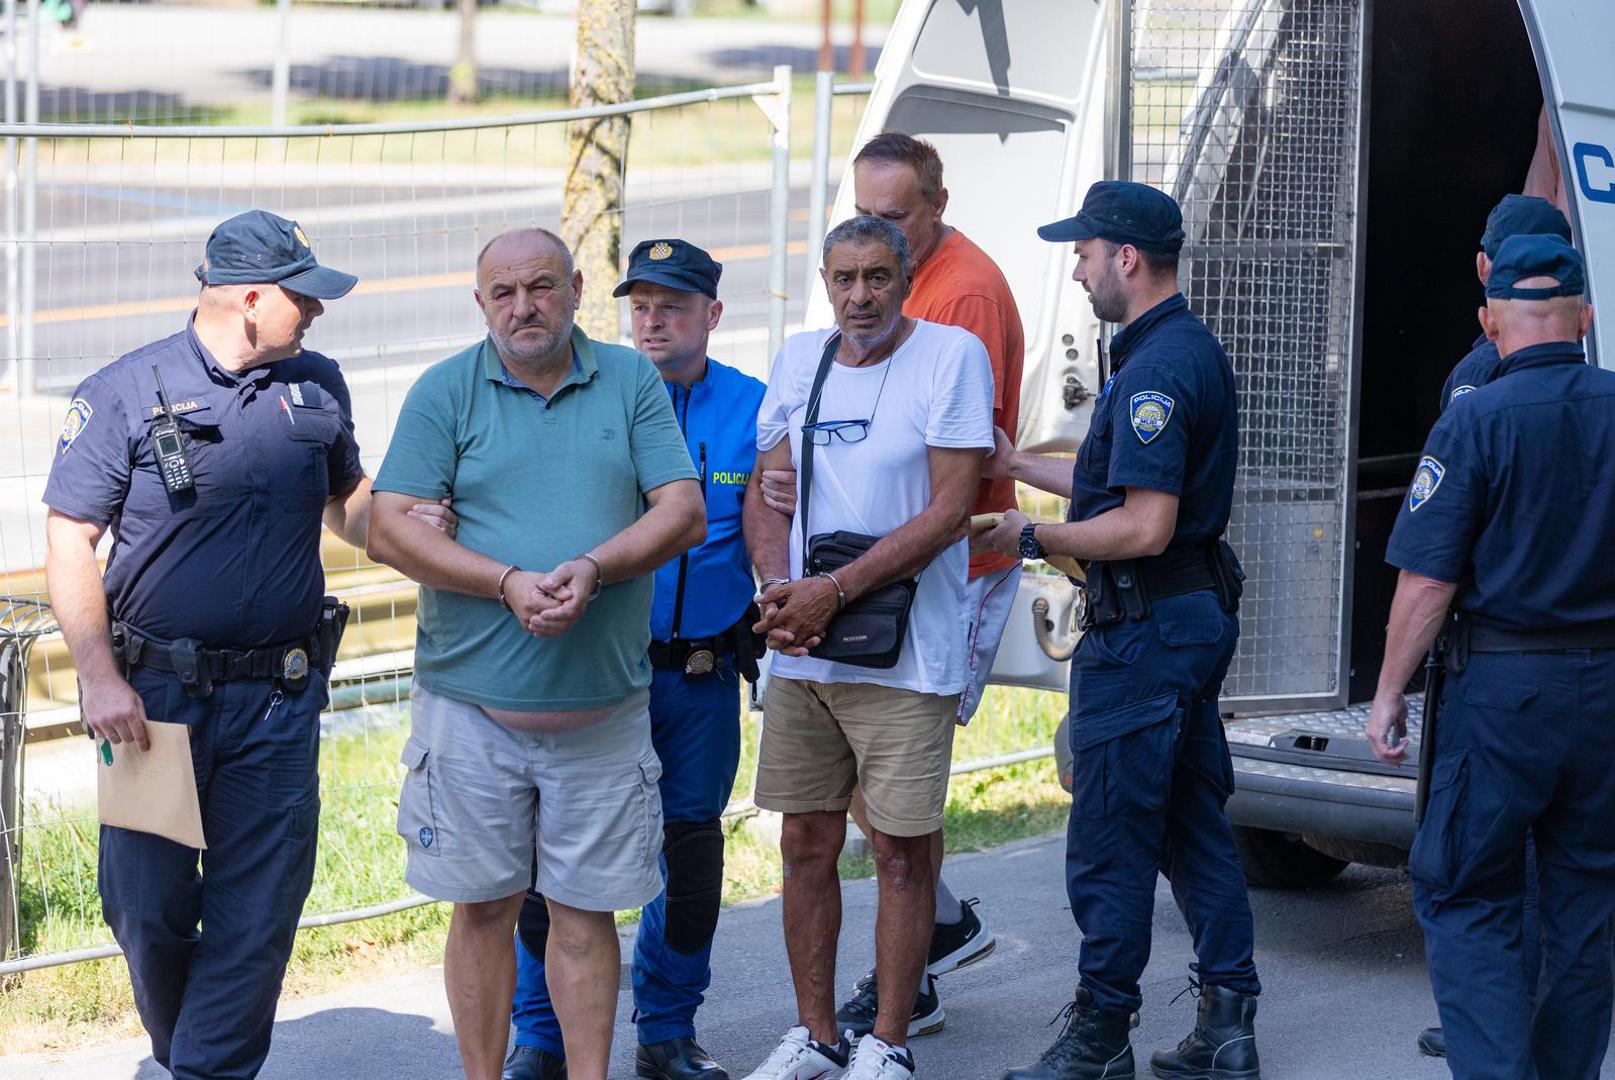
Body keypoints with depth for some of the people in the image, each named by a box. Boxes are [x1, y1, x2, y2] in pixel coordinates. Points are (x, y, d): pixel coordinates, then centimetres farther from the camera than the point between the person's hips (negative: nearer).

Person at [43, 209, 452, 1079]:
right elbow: (68, 544, -5)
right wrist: (99, 678, -14)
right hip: (155, 690, -3)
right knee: (146, 901, 4)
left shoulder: (317, 388, 9)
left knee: (258, 910, -1)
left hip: (278, 697, 3)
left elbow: (344, 502, 23)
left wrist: (400, 522, -1)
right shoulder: (125, 394, -4)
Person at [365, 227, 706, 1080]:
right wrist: (509, 582, -17)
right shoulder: (445, 391, 2)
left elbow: (683, 513, 0)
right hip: (472, 698, -1)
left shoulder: (631, 382, 6)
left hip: (603, 705, 1)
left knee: (586, 907, 6)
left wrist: (593, 568, -17)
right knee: (483, 905, 6)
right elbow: (390, 531, -6)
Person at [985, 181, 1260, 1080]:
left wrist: (1034, 538, -12)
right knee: (1195, 824, 14)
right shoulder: (1197, 349, 13)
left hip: (1144, 627, -11)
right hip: (1200, 610, 11)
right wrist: (1018, 465, 22)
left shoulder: (1156, 369, -20)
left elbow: (1144, 527, -24)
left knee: (1111, 840, -3)